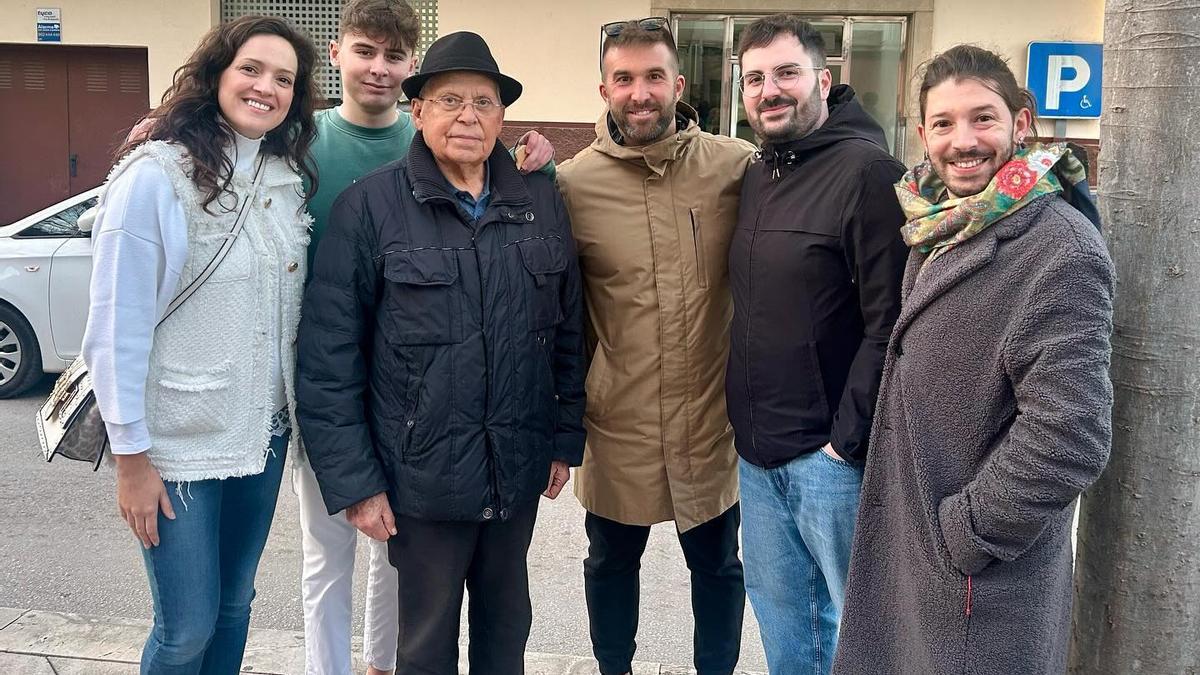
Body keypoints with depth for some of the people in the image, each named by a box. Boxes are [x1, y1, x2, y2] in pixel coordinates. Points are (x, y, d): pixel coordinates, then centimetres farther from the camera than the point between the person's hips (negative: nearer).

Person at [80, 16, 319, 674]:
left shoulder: (287, 177, 4)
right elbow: (115, 329, -13)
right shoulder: (155, 175, -14)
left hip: (264, 434, 6)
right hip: (180, 446, -5)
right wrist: (131, 458, -11)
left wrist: (291, 407, 4)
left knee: (234, 606, 18)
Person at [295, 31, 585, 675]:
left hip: (519, 471, 4)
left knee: (507, 621, 21)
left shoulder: (541, 202, 3)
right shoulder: (368, 206, -8)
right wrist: (353, 480, -11)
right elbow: (329, 355, -9)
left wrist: (565, 439, 7)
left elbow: (569, 330, 9)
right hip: (422, 476, -3)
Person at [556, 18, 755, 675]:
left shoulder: (737, 166, -8)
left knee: (716, 564, 19)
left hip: (710, 420, 0)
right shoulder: (571, 183, -8)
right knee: (611, 561, 20)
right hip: (617, 424, 0)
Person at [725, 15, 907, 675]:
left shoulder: (867, 170, -14)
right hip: (757, 450, 7)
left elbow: (890, 323, -18)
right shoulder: (756, 177, 10)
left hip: (830, 453, -7)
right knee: (777, 609, 19)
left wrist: (847, 439, -17)